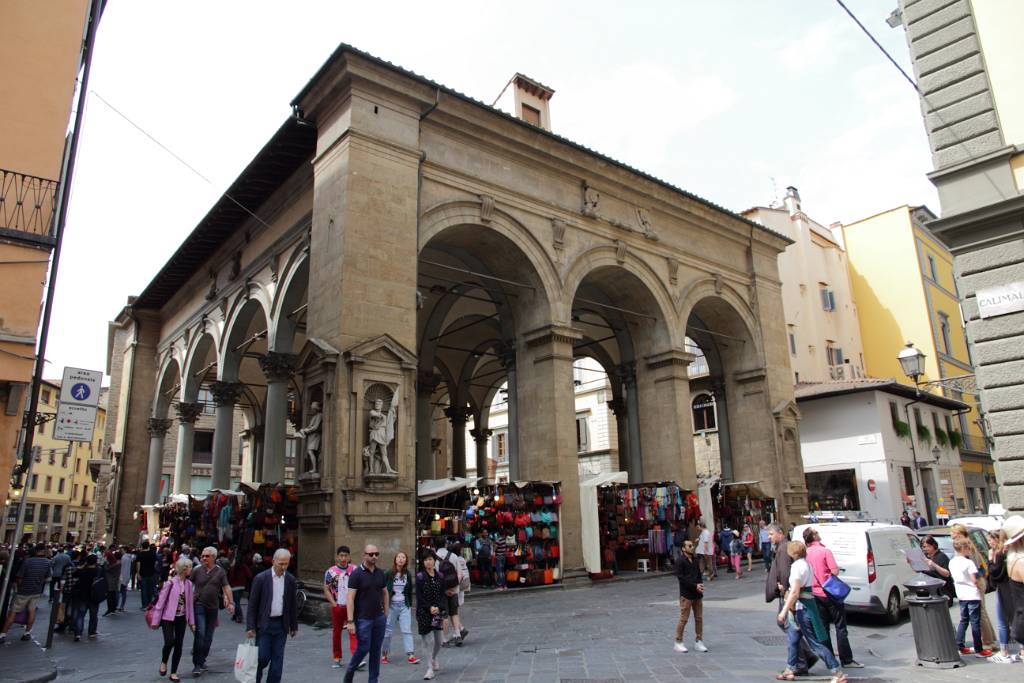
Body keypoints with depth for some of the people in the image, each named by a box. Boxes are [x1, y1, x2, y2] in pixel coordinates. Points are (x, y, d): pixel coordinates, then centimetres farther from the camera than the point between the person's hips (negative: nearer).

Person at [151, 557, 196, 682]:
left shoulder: (188, 584, 3)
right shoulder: (170, 582, -14)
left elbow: (190, 603, 8)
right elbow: (161, 601, -10)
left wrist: (192, 622, 9)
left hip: (181, 619, 5)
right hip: (168, 618, -5)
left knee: (178, 646, 5)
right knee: (169, 641, -17)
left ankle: (173, 673, 18)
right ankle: (163, 662, 15)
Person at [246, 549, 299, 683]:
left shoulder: (290, 580, 2)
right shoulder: (261, 578, -9)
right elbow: (252, 605, -6)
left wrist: (294, 626, 10)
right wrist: (250, 627, -9)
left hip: (281, 625, 3)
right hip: (264, 624, -3)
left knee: (277, 658, 4)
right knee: (262, 657, 0)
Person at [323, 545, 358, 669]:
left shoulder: (354, 570, 2)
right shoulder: (331, 571, -2)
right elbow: (326, 589, 0)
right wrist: (334, 603, -9)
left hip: (352, 606, 0)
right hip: (337, 606, 0)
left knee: (354, 631, -9)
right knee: (336, 632, 9)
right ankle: (337, 659, 21)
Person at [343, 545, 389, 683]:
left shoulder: (380, 573, 6)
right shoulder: (356, 574, -10)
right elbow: (350, 598, -13)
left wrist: (386, 614, 9)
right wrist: (350, 621, -17)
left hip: (379, 618, 5)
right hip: (363, 619, -5)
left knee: (376, 651, 8)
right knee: (364, 648, -1)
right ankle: (349, 672, 25)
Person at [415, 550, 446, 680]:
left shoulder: (440, 576, 4)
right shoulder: (420, 577, -5)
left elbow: (443, 595, 4)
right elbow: (419, 596, -8)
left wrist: (439, 607, -11)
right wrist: (430, 607, -16)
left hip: (437, 611, 3)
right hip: (424, 612, -3)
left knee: (438, 640, 11)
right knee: (430, 640, -7)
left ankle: (433, 660, 35)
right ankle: (433, 662, 6)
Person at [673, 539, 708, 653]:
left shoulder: (695, 560, 10)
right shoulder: (680, 561, -11)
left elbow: (699, 574, 18)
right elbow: (680, 577, -15)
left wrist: (700, 584, -2)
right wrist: (695, 586, -18)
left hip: (697, 594, 7)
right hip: (686, 594, -6)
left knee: (699, 618, 10)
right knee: (683, 619, -2)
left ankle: (699, 642, 21)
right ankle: (678, 642, 10)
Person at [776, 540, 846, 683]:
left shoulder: (797, 566, -18)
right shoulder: (805, 564, 10)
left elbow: (794, 592, -22)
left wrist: (784, 611, -19)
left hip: (802, 607, -10)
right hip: (807, 605, 10)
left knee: (815, 643, -2)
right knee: (793, 639, 17)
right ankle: (790, 670, 25)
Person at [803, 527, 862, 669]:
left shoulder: (806, 553, 1)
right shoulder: (825, 551, -16)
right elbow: (835, 571, -18)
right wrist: (837, 568, 3)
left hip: (816, 593, 6)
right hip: (830, 593, -6)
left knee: (823, 627, 12)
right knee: (840, 627, 3)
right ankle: (846, 660, 5)